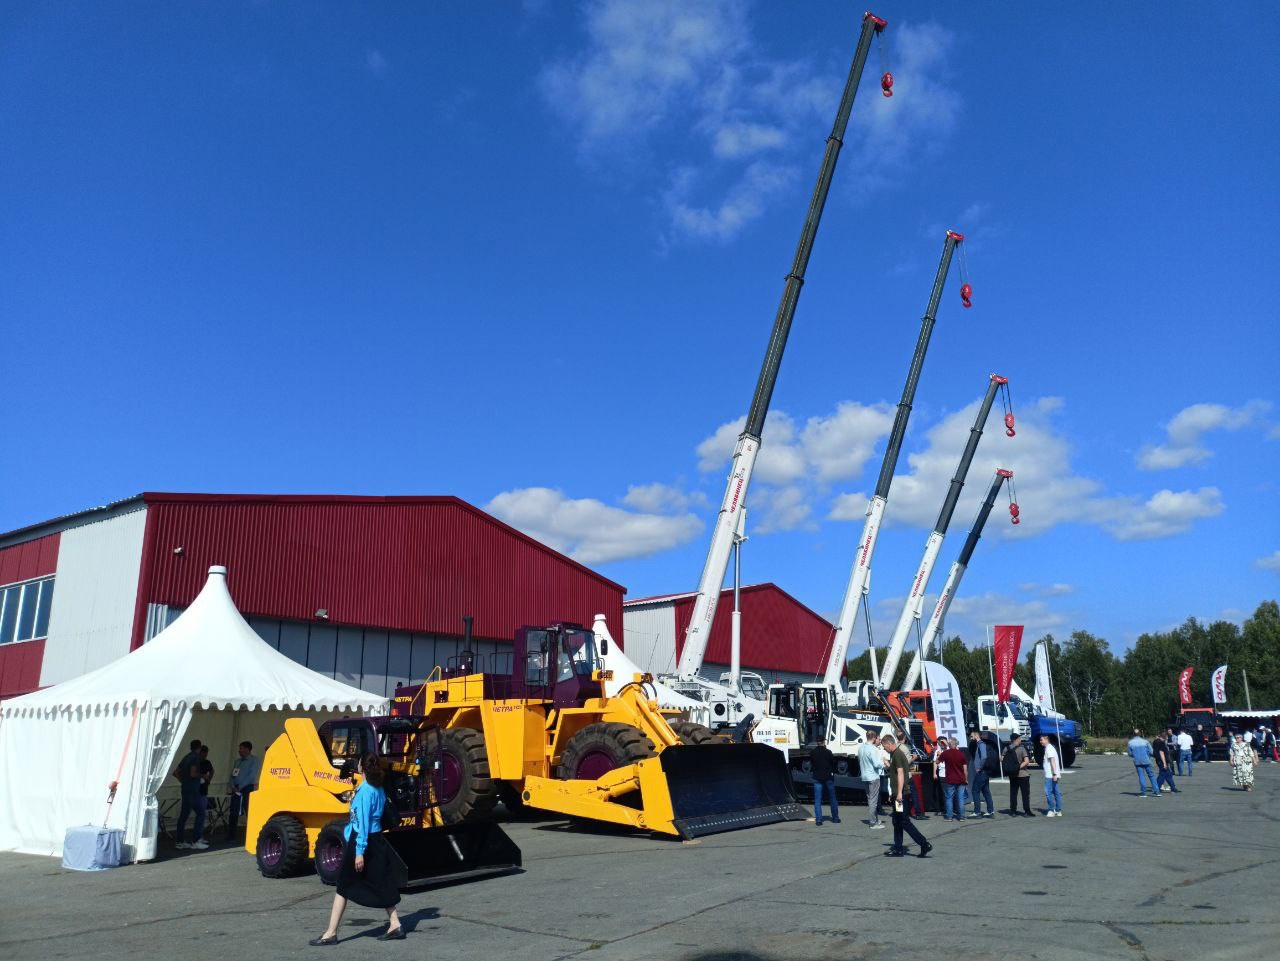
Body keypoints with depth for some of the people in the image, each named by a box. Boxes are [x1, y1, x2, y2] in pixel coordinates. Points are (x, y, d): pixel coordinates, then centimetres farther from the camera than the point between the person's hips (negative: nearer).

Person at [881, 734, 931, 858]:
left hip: (902, 794, -10)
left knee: (905, 822, -9)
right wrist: (893, 794, 27)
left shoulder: (897, 754, -13)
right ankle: (898, 849, 15)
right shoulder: (895, 754, 18)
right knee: (897, 822, 12)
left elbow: (900, 773, -22)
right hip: (898, 794, 10)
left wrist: (899, 793, -25)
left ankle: (924, 845, -8)